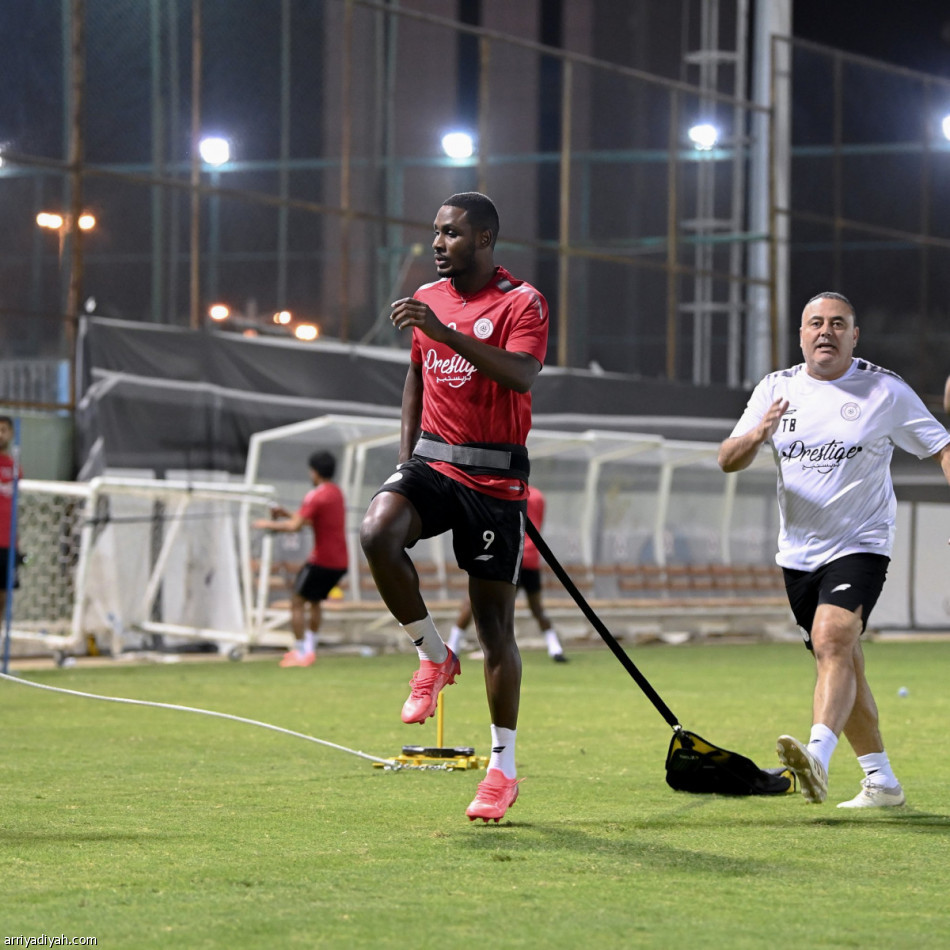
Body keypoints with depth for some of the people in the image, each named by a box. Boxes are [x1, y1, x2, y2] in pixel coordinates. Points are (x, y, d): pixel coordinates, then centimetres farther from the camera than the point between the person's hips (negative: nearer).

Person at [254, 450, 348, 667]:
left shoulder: (316, 496, -14)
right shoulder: (336, 492, 13)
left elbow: (295, 526, -22)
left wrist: (269, 524, -9)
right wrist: (287, 514, 18)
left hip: (321, 560, -8)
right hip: (340, 562, 8)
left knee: (297, 603, 0)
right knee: (315, 602, 21)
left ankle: (301, 652, -4)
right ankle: (309, 648, 18)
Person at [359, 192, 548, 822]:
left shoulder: (521, 302, -9)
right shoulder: (428, 298, 11)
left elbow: (520, 375, -26)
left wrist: (443, 331, -32)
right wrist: (406, 454, 15)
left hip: (496, 479, -4)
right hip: (432, 462, 5)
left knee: (496, 623, 1)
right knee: (377, 533, -28)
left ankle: (504, 769, 12)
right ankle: (434, 657, -5)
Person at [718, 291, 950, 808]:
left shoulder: (885, 390, -4)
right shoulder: (776, 388, 6)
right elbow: (727, 461, 2)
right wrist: (757, 435, -20)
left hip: (860, 545, -5)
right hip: (798, 551, 5)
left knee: (832, 641, -27)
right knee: (843, 667, 11)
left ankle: (817, 757, -43)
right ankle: (881, 780, 21)